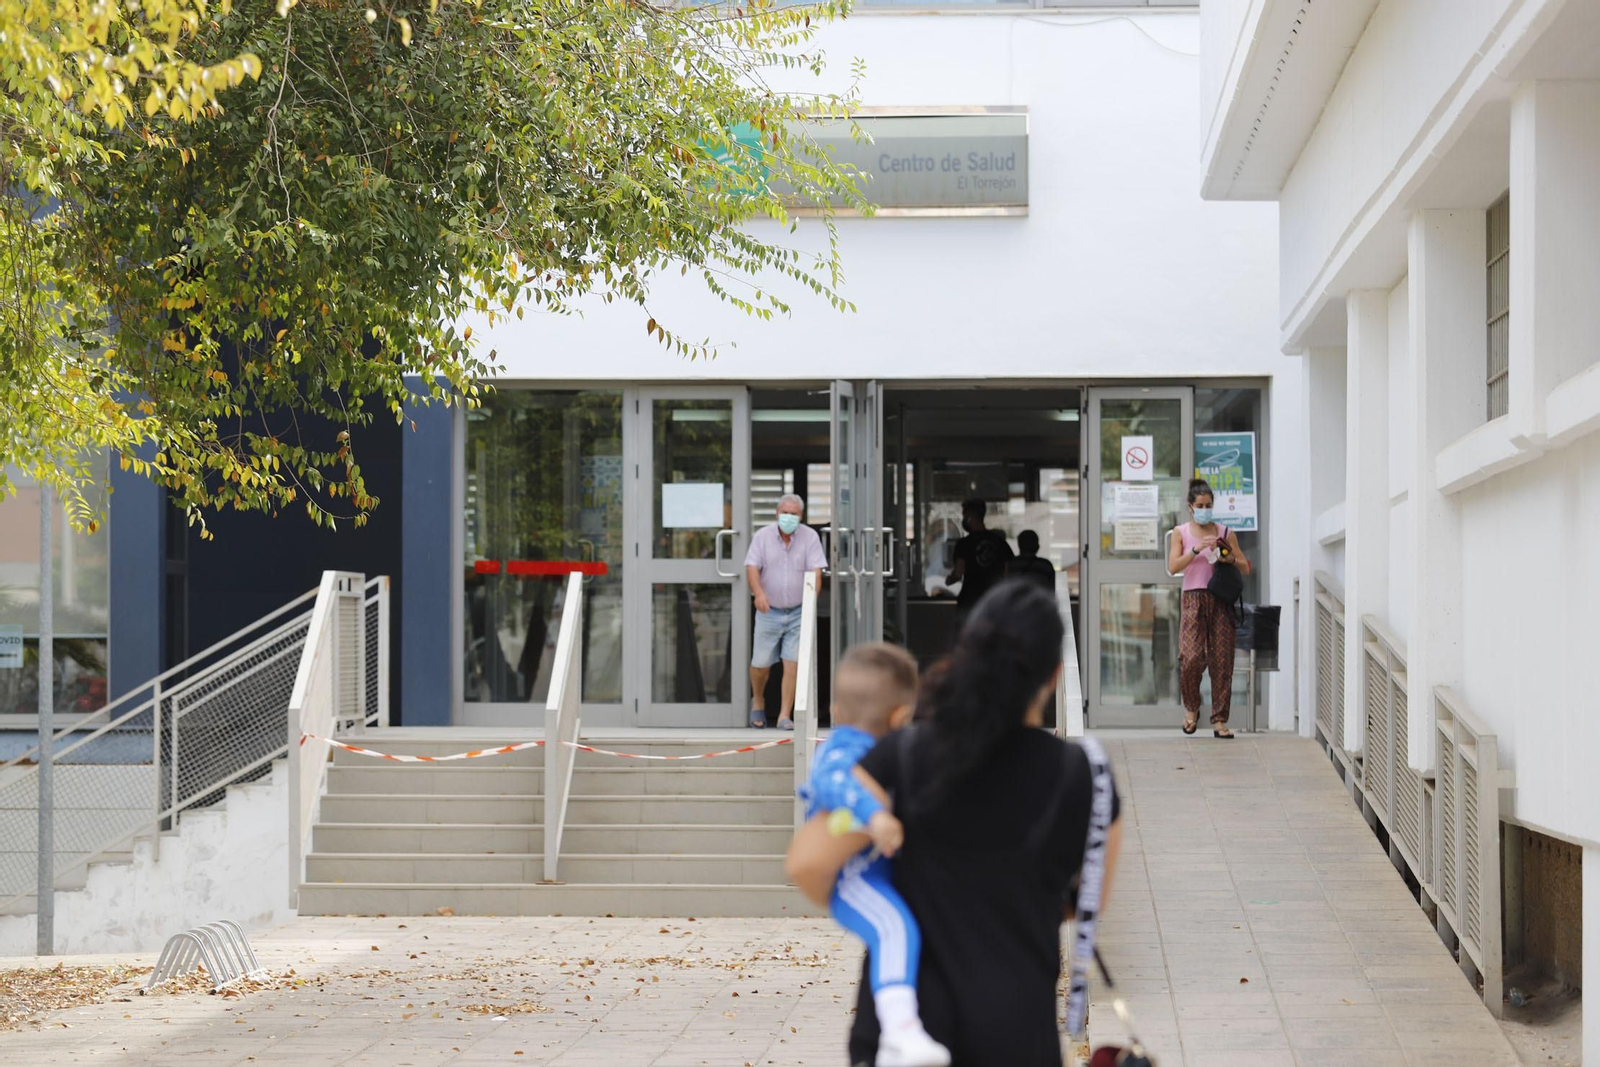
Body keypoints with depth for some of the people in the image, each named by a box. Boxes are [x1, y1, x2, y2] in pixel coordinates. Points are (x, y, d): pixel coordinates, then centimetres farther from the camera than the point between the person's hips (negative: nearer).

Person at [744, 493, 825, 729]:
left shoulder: (810, 537, -2)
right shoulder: (763, 535, -1)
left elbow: (815, 571, -10)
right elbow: (752, 566, -10)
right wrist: (759, 592, -28)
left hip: (798, 612, 0)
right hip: (769, 611, 0)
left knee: (793, 663, -6)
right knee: (761, 663, 5)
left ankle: (785, 716, -1)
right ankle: (758, 701, 34)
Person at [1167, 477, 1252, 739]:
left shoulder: (1225, 533, 10)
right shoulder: (1181, 533, 8)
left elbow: (1246, 568, 12)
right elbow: (1173, 566, -5)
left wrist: (1230, 559, -8)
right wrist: (1196, 549, -16)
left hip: (1221, 600, 1)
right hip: (1193, 599, -1)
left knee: (1222, 659, -3)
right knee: (1192, 657, -13)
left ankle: (1220, 720, 2)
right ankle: (1191, 708, 14)